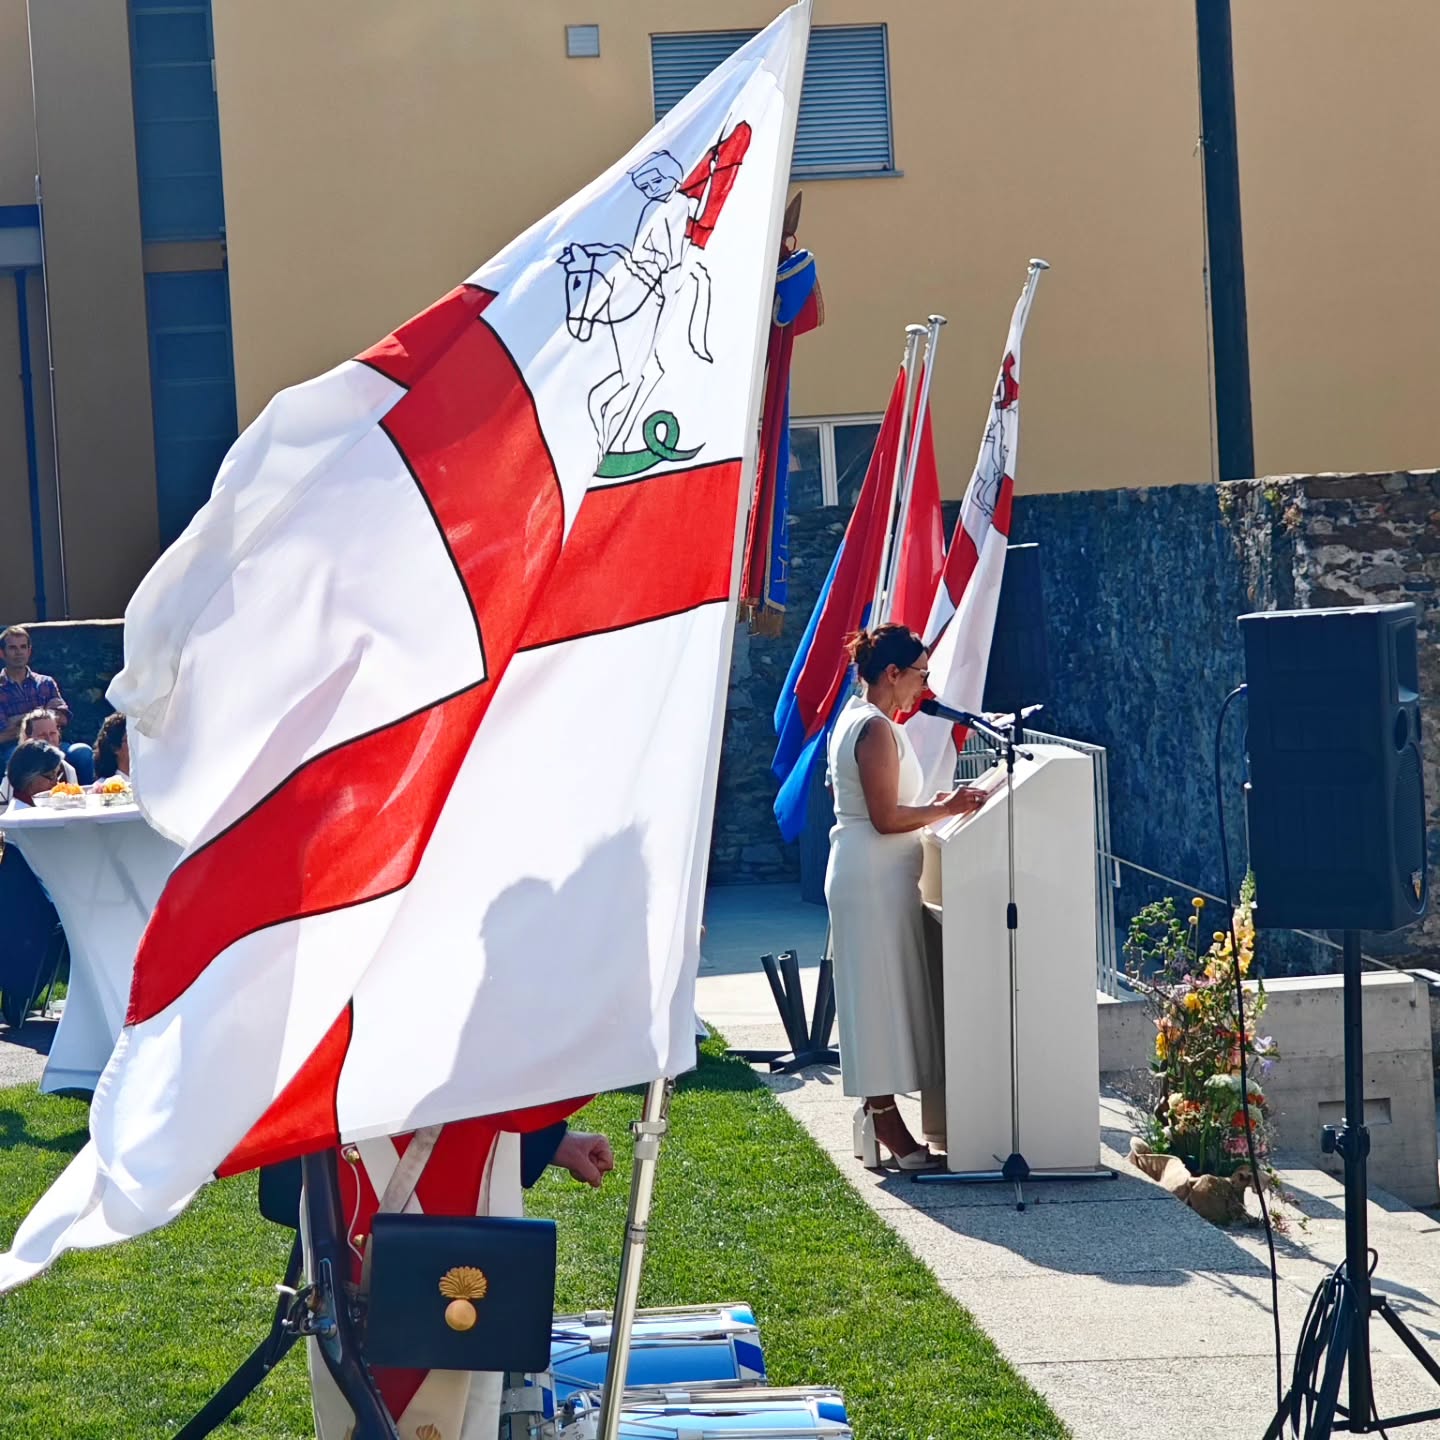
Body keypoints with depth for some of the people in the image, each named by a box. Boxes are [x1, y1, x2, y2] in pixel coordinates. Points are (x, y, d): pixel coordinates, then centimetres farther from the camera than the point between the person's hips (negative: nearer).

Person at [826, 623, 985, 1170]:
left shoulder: (855, 719, 16)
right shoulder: (877, 729, -17)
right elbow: (886, 818, -21)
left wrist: (935, 805, 13)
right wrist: (946, 809, -13)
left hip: (864, 874, 11)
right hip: (874, 878, -11)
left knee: (878, 997, 13)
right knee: (881, 996, -6)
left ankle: (879, 1114, 17)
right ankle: (887, 1125, -2)